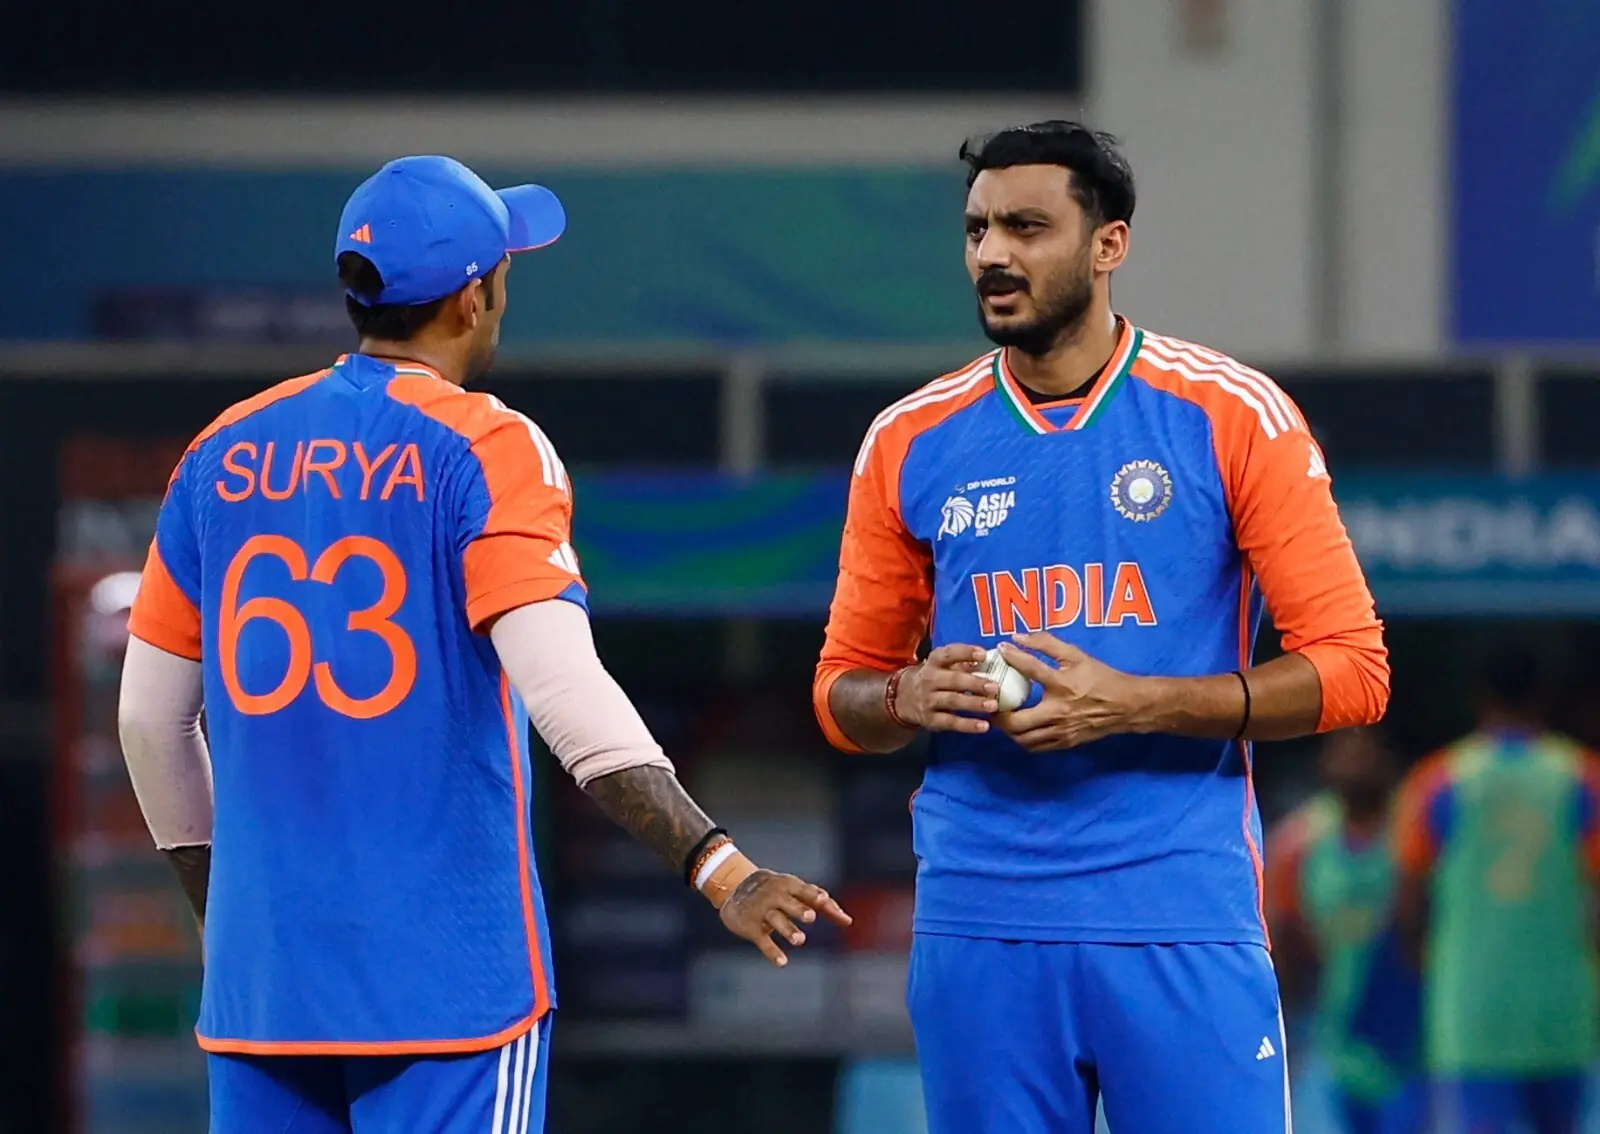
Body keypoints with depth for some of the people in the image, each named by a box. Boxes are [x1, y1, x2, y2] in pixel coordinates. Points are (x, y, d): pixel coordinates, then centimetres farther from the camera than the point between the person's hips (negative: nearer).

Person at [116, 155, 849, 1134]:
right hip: (451, 975, -5)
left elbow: (150, 720, 14)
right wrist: (717, 867, -23)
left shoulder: (226, 454, 9)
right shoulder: (485, 449, -7)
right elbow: (564, 694, -20)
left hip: (260, 974, 5)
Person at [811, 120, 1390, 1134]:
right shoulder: (913, 442, 8)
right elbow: (843, 690, 16)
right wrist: (911, 700, -8)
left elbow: (1351, 671, -3)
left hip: (1181, 926, -3)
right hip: (978, 927, 3)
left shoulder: (1235, 417, -1)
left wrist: (1129, 705, -14)